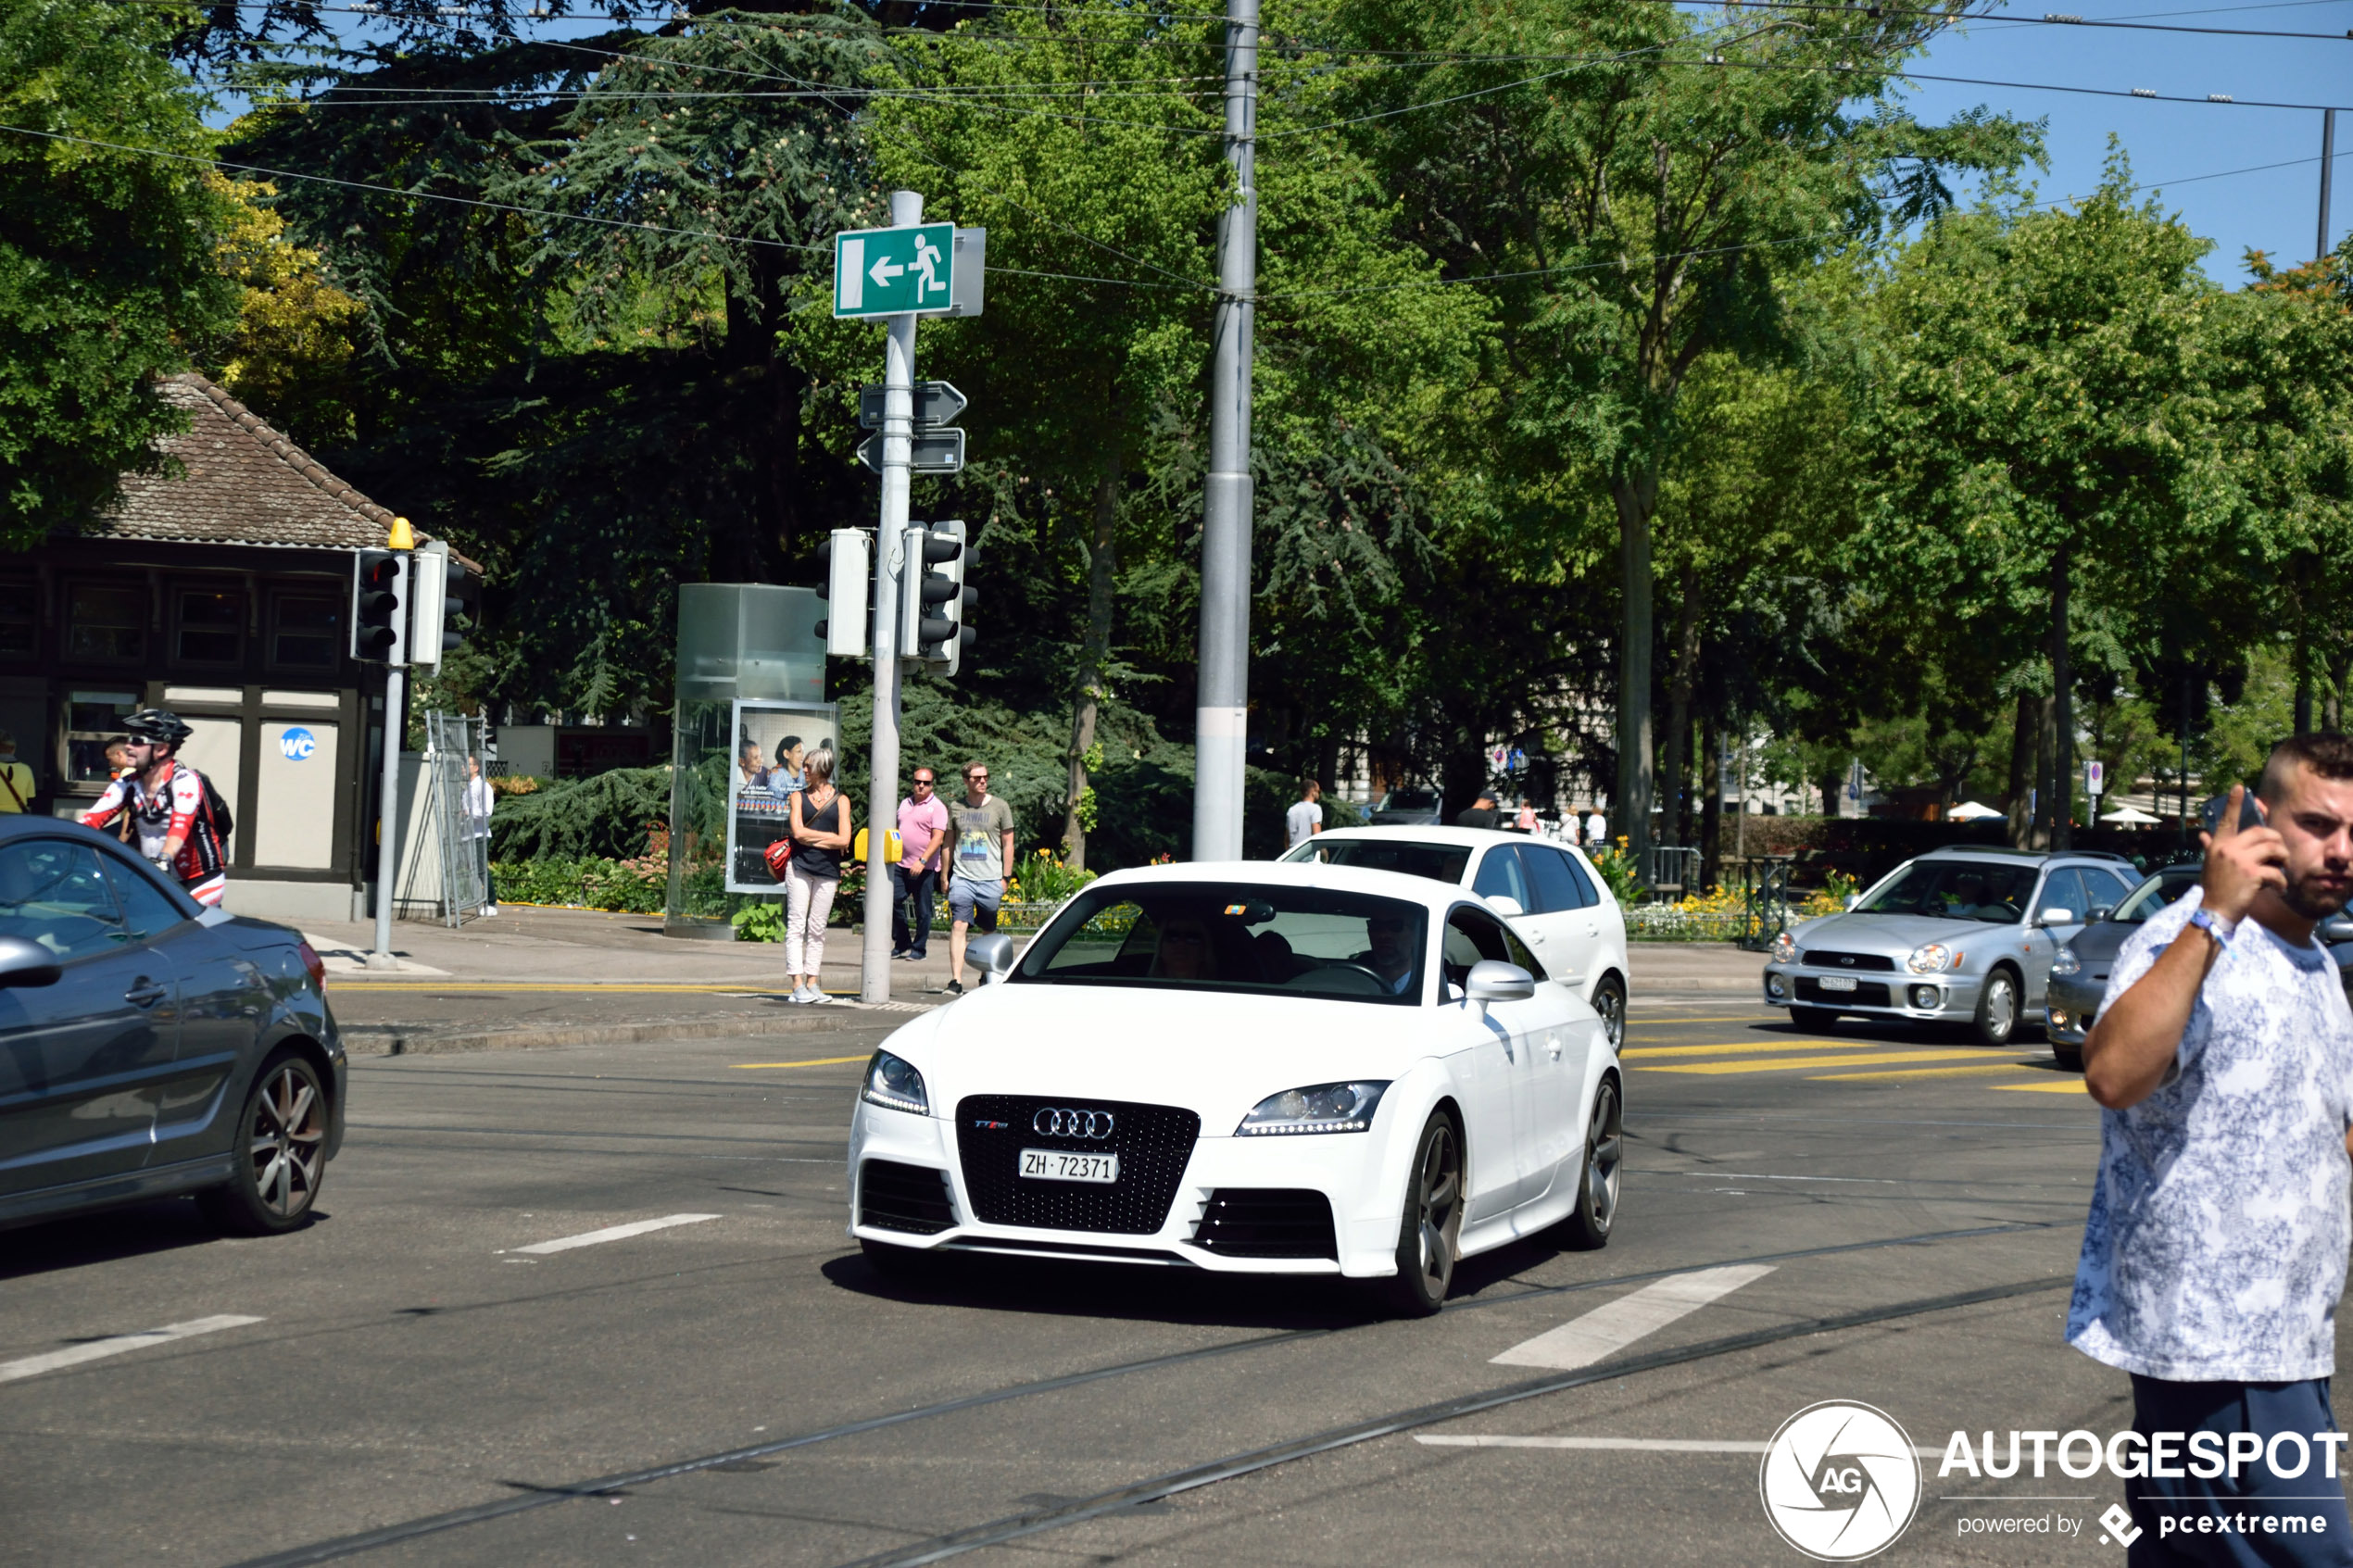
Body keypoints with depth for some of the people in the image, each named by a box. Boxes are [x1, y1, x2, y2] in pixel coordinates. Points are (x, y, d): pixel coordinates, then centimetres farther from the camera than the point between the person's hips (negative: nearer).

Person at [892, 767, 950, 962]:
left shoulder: (937, 807, -6)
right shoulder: (905, 803, 15)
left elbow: (938, 838, -14)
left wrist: (922, 861, -23)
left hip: (925, 867, -6)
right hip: (901, 864, 6)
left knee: (922, 910, 1)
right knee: (893, 902, 0)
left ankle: (919, 949, 10)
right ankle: (901, 945, 13)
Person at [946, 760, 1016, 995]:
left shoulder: (1000, 807, 5)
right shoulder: (956, 808, 9)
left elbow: (1008, 844, 8)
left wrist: (1005, 877, 3)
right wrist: (945, 874, 13)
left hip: (990, 879, 0)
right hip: (962, 877, 0)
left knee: (989, 931, 9)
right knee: (958, 926, -14)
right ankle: (956, 980, -19)